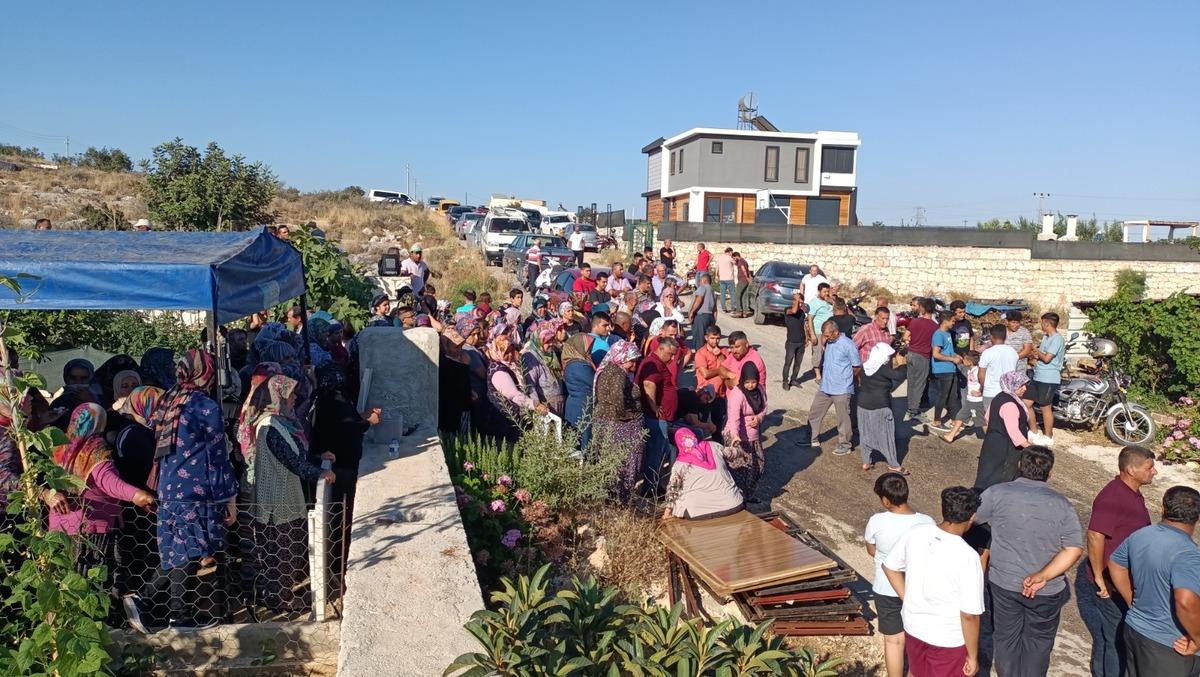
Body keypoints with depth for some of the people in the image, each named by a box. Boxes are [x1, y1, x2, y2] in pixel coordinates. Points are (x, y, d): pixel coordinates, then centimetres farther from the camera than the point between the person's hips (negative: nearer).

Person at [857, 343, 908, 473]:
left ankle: (866, 462, 17)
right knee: (886, 435, 6)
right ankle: (893, 465, 14)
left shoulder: (866, 366, 3)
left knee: (865, 434, 12)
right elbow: (899, 376, -23)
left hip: (863, 405, 6)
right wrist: (902, 364, -4)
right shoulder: (883, 369, -17)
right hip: (880, 408, -6)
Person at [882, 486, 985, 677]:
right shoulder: (967, 557, -27)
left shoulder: (915, 533, -13)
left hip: (914, 626, 5)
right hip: (949, 639, -4)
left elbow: (889, 567, 2)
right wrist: (973, 656, -8)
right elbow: (969, 615, -21)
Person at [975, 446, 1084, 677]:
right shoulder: (1061, 504, -11)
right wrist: (1043, 576, -17)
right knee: (1038, 642, 20)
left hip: (1003, 582, 0)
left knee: (1006, 637, 18)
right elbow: (1074, 549, -15)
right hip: (1047, 590, 0)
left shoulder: (998, 493, -15)